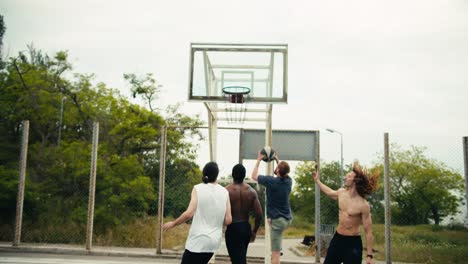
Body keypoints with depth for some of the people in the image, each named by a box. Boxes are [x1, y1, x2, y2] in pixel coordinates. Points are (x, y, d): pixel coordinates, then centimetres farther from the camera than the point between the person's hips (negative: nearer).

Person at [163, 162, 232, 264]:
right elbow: (228, 220, 0)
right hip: (214, 240, 5)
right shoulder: (224, 192, 3)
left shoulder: (198, 188, -7)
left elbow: (189, 214, -16)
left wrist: (173, 223, 0)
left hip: (198, 240, -5)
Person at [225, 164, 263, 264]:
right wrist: (254, 231, 10)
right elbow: (259, 214, -2)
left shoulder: (227, 190, -10)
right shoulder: (251, 191, 0)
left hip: (232, 228, -4)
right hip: (246, 228, 4)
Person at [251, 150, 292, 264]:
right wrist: (277, 160, 25)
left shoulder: (272, 181, -18)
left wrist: (258, 160, 4)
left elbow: (254, 176, -3)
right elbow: (284, 172, 26)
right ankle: (279, 249, 40)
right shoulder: (288, 181, -1)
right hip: (288, 218, 7)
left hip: (277, 220, -7)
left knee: (275, 253, -5)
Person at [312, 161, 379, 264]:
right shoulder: (341, 192, -1)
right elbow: (330, 192, 26)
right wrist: (317, 181, 32)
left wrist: (369, 255, -15)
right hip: (337, 238, 7)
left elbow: (368, 231, -15)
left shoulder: (363, 205, -19)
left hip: (353, 243, -6)